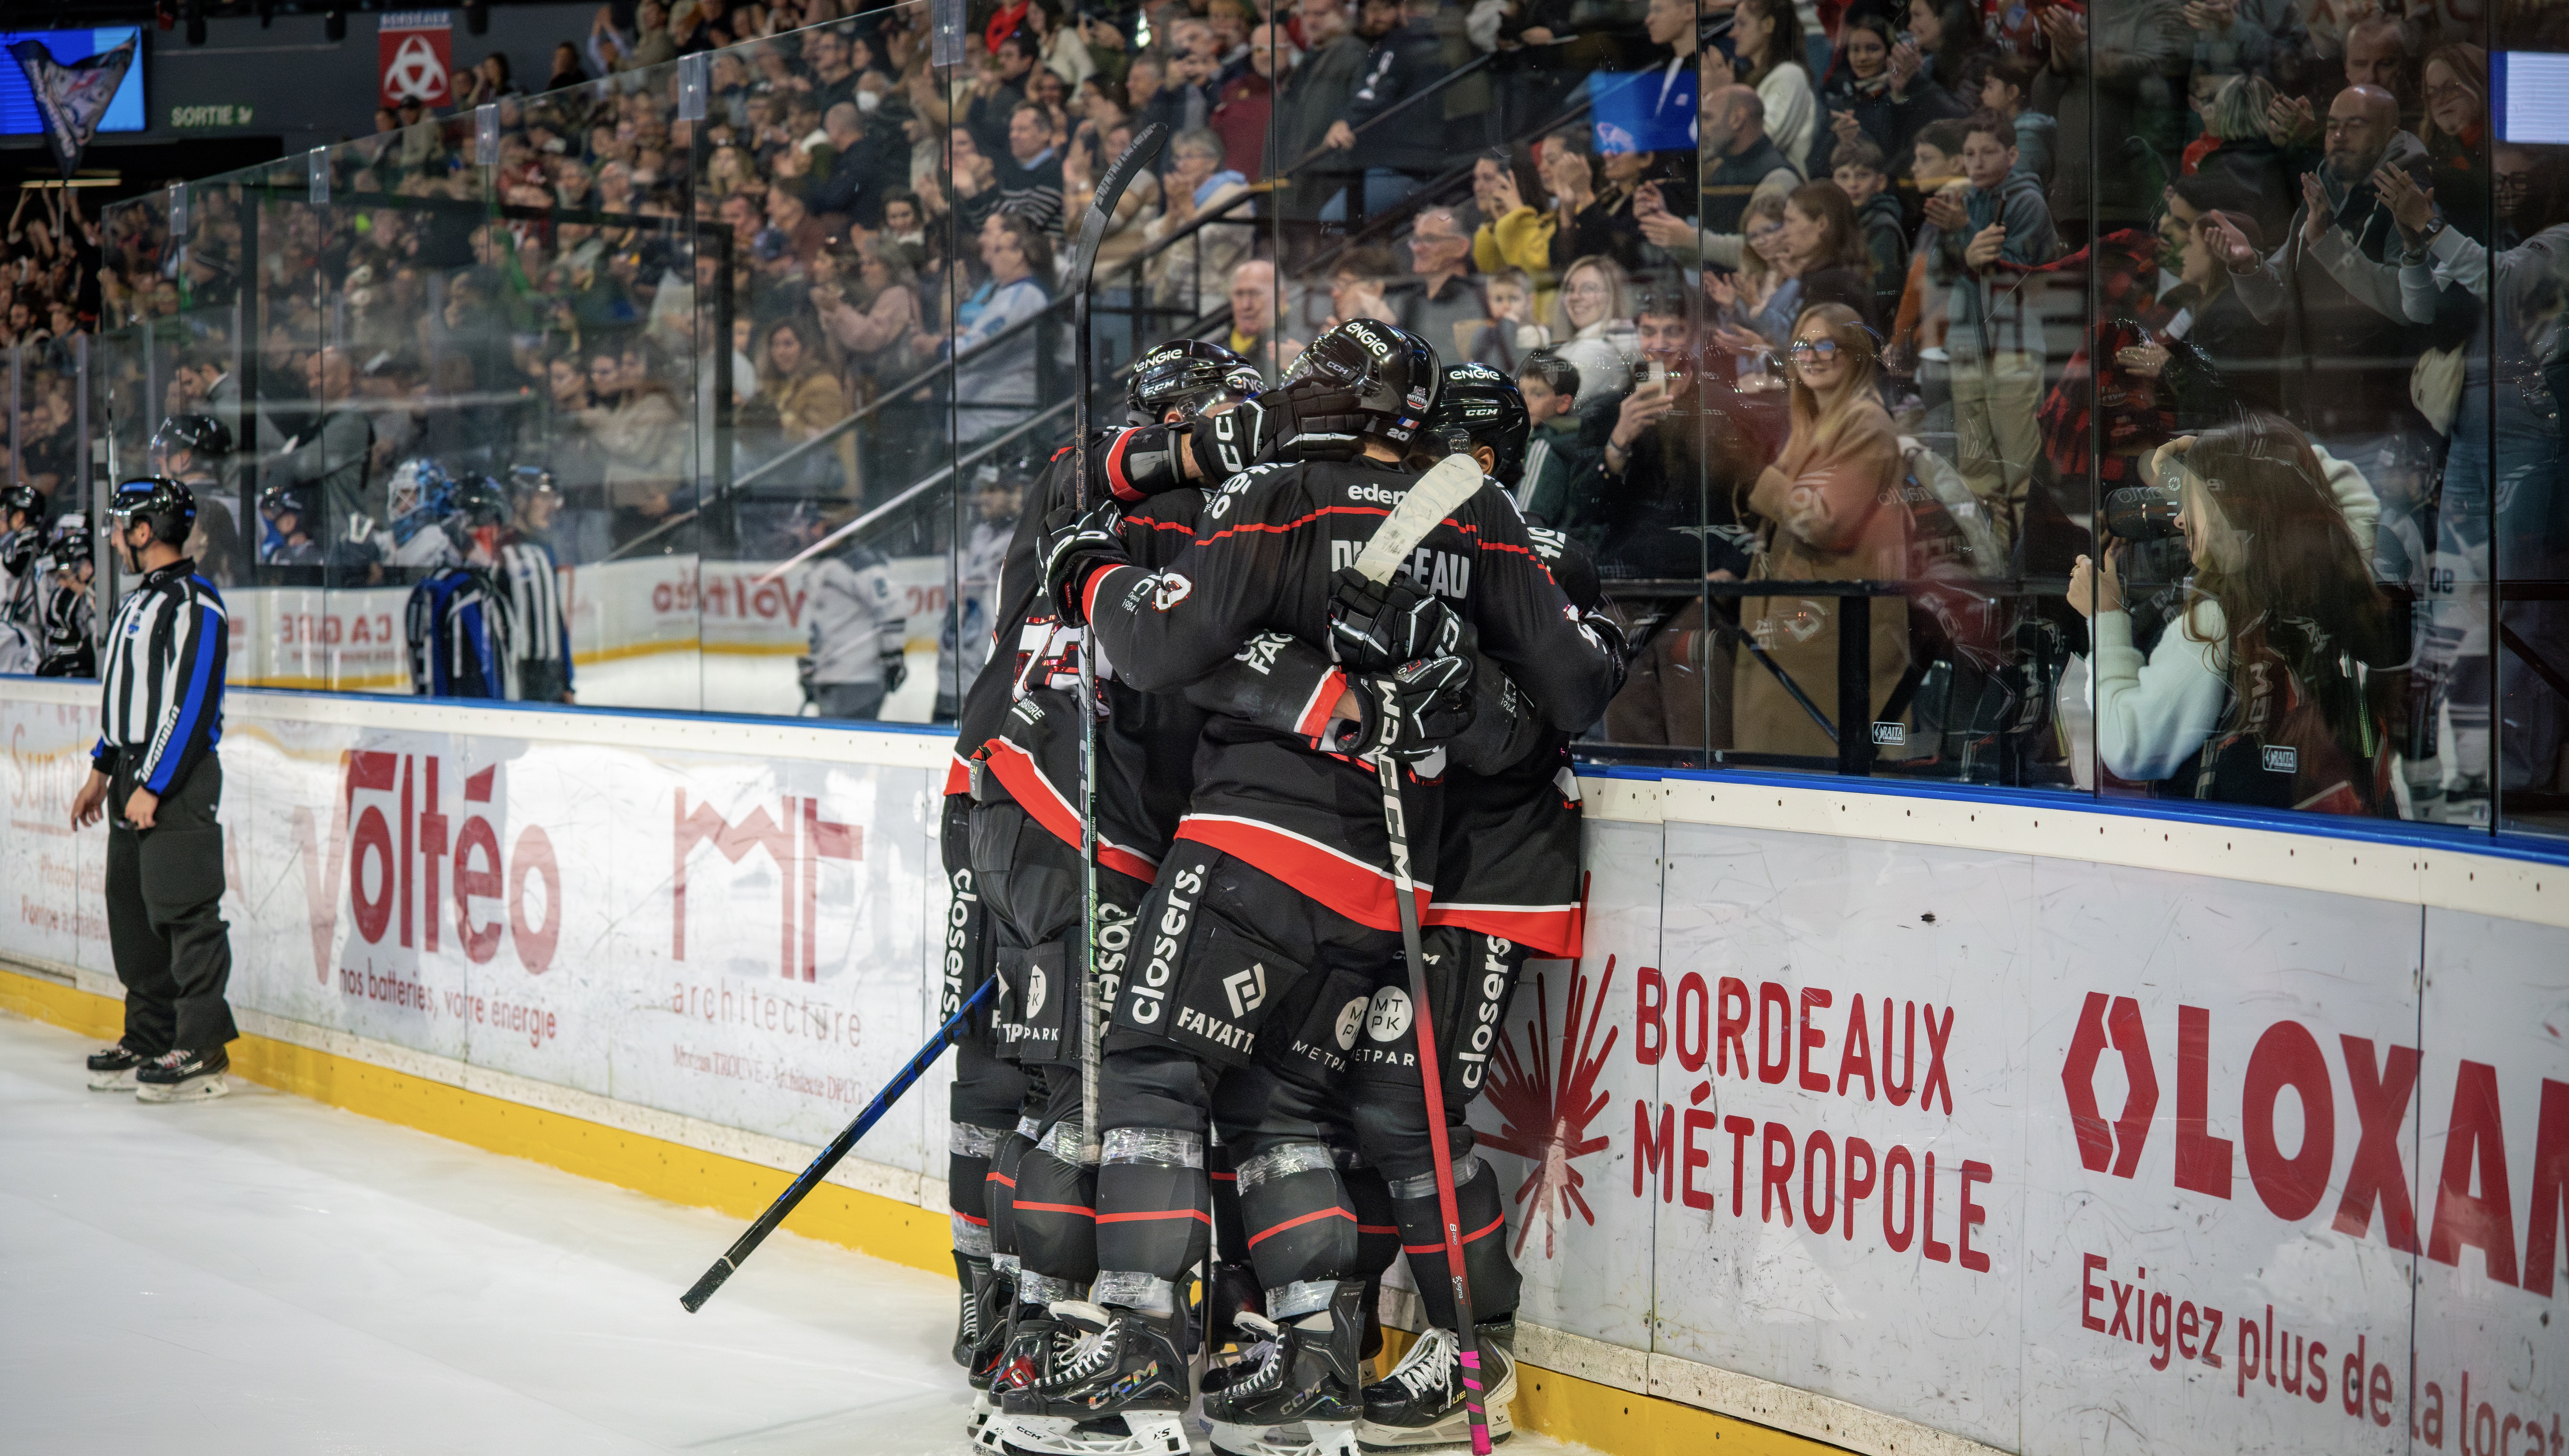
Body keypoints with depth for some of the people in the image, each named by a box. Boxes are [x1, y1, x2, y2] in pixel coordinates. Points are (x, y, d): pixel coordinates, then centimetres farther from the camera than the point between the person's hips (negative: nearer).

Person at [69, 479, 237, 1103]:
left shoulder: (195, 604, -14)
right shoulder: (137, 600, 17)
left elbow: (191, 705, -19)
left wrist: (153, 786, -20)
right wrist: (102, 772, 22)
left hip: (179, 777, -10)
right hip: (136, 774, 10)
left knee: (185, 911, -9)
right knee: (132, 910, 12)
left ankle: (202, 1050, -5)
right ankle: (149, 1039, 20)